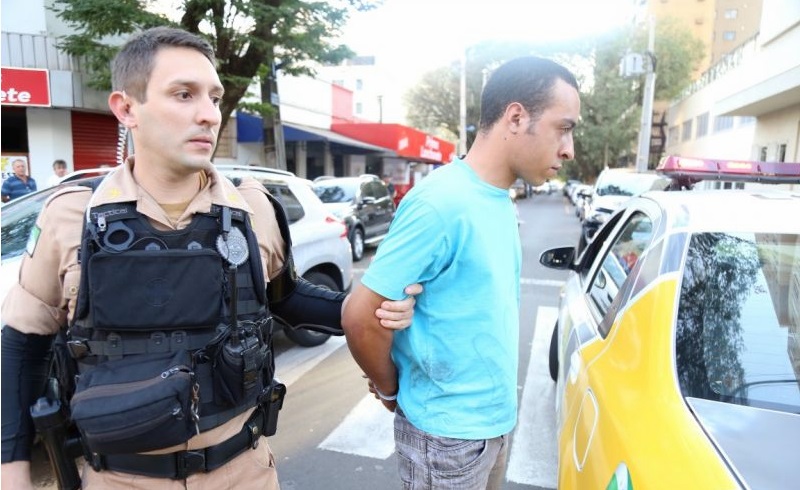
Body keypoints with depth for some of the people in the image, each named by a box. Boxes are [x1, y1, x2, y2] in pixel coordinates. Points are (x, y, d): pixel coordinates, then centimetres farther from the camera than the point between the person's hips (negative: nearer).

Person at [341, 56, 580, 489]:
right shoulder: (442, 203, -26)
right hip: (448, 432, -7)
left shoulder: (500, 201, 1)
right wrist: (391, 391, -8)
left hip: (495, 419, 8)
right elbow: (361, 316, -23)